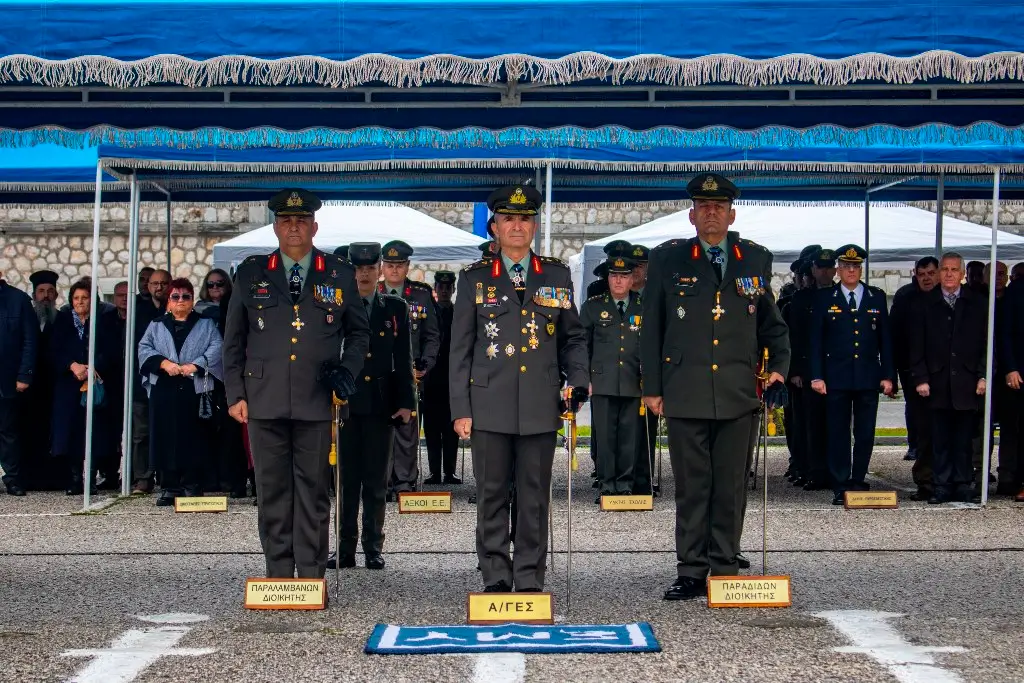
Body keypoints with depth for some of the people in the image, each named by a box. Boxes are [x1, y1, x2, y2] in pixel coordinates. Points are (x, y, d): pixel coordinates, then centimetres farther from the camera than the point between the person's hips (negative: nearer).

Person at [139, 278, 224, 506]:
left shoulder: (206, 325, 13)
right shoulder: (157, 326, 18)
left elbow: (216, 349, 0)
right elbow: (144, 349, 6)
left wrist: (195, 365, -15)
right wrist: (164, 363, -11)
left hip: (194, 390, -2)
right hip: (163, 390, 2)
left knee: (193, 439, -4)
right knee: (165, 438, -1)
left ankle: (192, 487, 1)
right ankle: (169, 488, 5)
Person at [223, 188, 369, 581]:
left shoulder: (339, 275, 7)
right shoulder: (251, 274, 9)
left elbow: (359, 332, 15)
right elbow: (234, 340, 11)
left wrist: (347, 370, -3)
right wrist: (235, 394, 5)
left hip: (317, 401, -1)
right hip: (265, 401, 1)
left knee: (313, 490, 2)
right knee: (273, 490, 5)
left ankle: (311, 576, 8)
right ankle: (278, 575, 12)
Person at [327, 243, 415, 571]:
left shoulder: (396, 308, 7)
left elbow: (404, 359, 6)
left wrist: (406, 402, -1)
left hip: (381, 404, 0)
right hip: (345, 403, 0)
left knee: (376, 481, 5)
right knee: (347, 480, 4)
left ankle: (373, 548, 13)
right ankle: (345, 549, 10)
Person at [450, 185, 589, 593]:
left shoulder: (556, 276, 10)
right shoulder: (474, 279, 7)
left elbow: (573, 337, 16)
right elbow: (460, 350, 6)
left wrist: (578, 381, -1)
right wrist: (460, 409, 1)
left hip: (540, 407, 1)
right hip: (489, 406, -1)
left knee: (534, 498, 4)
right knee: (491, 496, 3)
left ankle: (530, 582, 12)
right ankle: (496, 580, 13)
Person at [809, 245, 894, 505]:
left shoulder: (877, 297, 9)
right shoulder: (824, 298, 4)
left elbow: (885, 339, 9)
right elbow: (816, 340, 2)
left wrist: (888, 375, 3)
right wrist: (816, 376, -5)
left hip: (868, 376, 2)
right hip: (836, 377, -2)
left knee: (865, 433, 5)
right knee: (838, 433, 1)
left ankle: (858, 481, 17)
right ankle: (840, 486, 6)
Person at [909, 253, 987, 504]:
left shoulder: (977, 303, 7)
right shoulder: (925, 304, 6)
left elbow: (987, 343, 5)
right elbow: (917, 346, 3)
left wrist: (983, 376, -4)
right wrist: (920, 378, -4)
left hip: (967, 383, 0)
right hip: (937, 383, 0)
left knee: (964, 439, 4)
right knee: (940, 439, 3)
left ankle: (962, 487, 10)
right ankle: (941, 487, 8)